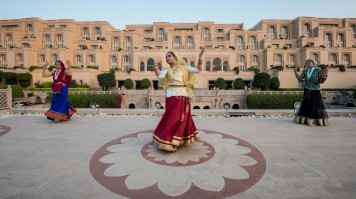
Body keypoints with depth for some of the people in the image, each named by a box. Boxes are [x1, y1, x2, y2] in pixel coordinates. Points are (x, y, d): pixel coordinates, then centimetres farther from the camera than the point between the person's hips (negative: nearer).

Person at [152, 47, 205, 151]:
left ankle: (182, 138, 29)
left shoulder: (183, 67, 12)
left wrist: (200, 56, -2)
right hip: (173, 96, -2)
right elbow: (160, 76, -9)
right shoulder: (166, 69, 10)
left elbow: (197, 70, 5)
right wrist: (156, 67, -22)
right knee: (173, 118, -8)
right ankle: (167, 140, 2)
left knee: (183, 118, 10)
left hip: (184, 96, 2)